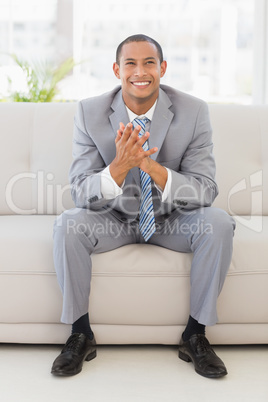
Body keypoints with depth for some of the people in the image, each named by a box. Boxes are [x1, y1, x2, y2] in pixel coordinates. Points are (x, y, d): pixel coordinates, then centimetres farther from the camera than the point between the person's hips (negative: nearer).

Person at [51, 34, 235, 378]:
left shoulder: (193, 112, -15)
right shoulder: (90, 112, -14)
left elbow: (205, 192, -19)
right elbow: (81, 193, -18)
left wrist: (153, 167, -38)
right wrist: (119, 167, -40)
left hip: (171, 218, 0)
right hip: (114, 216, 0)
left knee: (219, 225, -27)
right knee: (67, 226, -28)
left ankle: (195, 335, -9)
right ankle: (80, 334, -7)